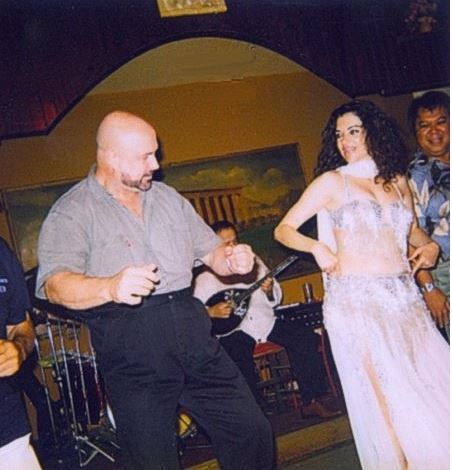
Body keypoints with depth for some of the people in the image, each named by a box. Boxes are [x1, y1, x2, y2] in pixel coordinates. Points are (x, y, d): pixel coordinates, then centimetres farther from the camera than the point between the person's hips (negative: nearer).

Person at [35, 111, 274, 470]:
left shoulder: (168, 198, 15)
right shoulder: (71, 213, -5)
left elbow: (211, 250, 20)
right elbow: (56, 284, -19)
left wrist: (232, 258, -5)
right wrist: (111, 287, -40)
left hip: (195, 338, 5)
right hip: (133, 359, -5)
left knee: (254, 434, 6)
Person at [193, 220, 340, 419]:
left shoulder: (253, 262, 14)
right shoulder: (206, 278, 0)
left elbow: (276, 299, 18)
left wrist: (270, 291, -5)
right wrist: (211, 312, -26)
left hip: (266, 321, 5)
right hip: (233, 330, -4)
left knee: (306, 338, -15)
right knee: (240, 359, -35)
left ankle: (311, 402, -10)